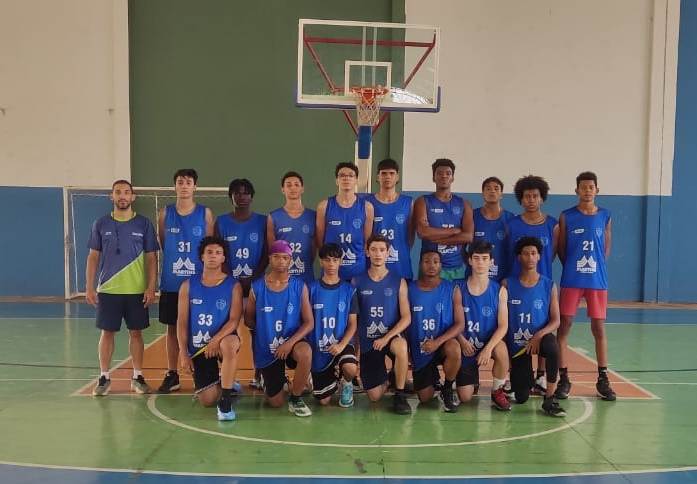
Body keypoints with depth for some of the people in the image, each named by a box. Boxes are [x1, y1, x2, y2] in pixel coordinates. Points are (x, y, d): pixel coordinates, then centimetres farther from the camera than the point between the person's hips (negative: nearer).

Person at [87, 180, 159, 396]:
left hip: (137, 290, 0)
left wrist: (151, 287, -7)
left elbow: (151, 258, 1)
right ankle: (104, 378, 16)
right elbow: (93, 257, 6)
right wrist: (89, 287, -1)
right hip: (107, 289, 1)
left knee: (136, 332, 6)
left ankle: (138, 377, 16)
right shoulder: (101, 224, 3)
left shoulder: (144, 224, 1)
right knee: (107, 332, 5)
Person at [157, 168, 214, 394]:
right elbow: (162, 245, 11)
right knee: (172, 328, 8)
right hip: (171, 282, 2)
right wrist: (174, 260, 7)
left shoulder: (205, 213, 0)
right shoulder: (165, 213, 4)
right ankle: (172, 375, 17)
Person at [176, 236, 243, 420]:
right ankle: (223, 383, 35)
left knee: (230, 344, -41)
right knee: (207, 401, -3)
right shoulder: (188, 285, 1)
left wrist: (216, 341, -27)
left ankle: (226, 401, -28)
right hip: (197, 346, 2)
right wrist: (184, 353, -6)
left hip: (223, 339, -2)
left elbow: (234, 320, -12)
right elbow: (182, 322, 1)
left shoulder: (233, 285, -5)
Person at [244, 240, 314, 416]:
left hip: (291, 342, 0)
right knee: (276, 402, 2)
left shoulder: (299, 286, -5)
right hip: (266, 349, 1)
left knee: (305, 352, -38)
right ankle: (269, 382, 41)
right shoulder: (257, 287, -4)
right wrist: (267, 331, -4)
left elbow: (309, 322, -9)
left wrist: (290, 342, -22)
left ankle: (296, 399, -12)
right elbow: (248, 320, 6)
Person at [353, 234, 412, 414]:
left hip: (391, 336, -1)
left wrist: (386, 338, -20)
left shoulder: (398, 282, -2)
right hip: (367, 341, 1)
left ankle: (400, 395, -19)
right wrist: (355, 343, -1)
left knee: (401, 346, -40)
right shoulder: (357, 282, 0)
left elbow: (406, 317, -7)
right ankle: (384, 377, 33)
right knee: (375, 397, -5)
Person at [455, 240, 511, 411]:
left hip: (490, 341, 0)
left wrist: (488, 348, -26)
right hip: (467, 345, 0)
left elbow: (503, 326, -12)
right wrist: (463, 341, -20)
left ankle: (497, 391, -8)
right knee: (465, 398, -6)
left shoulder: (499, 291, -7)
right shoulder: (459, 289, -7)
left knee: (501, 350, -37)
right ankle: (472, 377, 32)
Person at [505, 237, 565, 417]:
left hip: (540, 337, -1)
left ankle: (549, 399, -23)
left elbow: (556, 321, -5)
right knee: (521, 398, -2)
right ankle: (527, 380, 36)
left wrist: (539, 336, -24)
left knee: (553, 348, -39)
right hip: (517, 343, 1)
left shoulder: (549, 286, -3)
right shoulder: (508, 284, -3)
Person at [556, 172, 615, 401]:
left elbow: (607, 247, 10)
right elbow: (561, 249, 3)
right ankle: (564, 378, 7)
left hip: (597, 281, 1)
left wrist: (597, 267, 3)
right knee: (564, 326, -2)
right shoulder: (566, 216, 0)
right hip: (571, 281, -1)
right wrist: (572, 268, 1)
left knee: (599, 328, 6)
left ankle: (603, 379, 15)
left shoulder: (605, 216, 6)